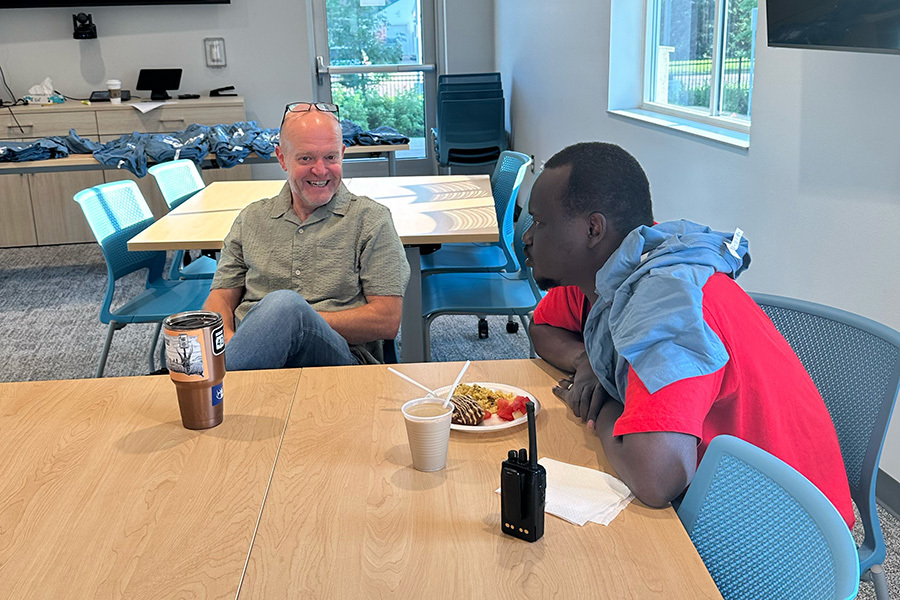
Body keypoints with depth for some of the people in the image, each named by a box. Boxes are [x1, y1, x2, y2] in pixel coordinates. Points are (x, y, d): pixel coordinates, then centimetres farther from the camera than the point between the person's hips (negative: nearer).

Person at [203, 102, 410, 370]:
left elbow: (387, 321, 0)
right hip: (250, 348, 2)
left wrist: (303, 322, -10)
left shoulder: (370, 219, 8)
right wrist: (224, 336, -10)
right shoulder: (251, 219, 19)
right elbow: (221, 297, 17)